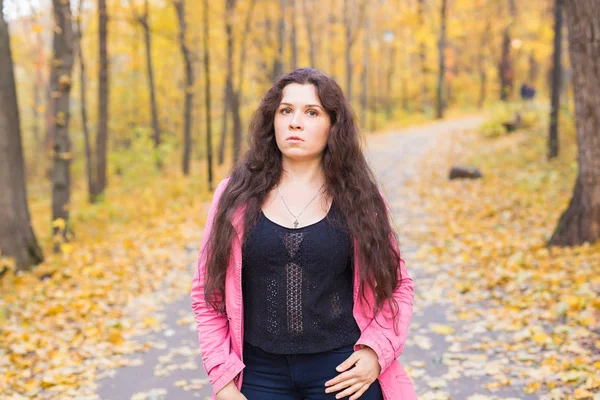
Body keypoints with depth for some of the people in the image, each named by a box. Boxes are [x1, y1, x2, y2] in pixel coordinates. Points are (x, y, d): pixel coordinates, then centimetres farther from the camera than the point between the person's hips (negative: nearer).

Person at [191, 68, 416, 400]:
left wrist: (376, 351, -7)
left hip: (342, 373, 0)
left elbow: (397, 286, 7)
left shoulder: (359, 198, -1)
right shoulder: (237, 195, -1)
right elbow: (208, 292, 3)